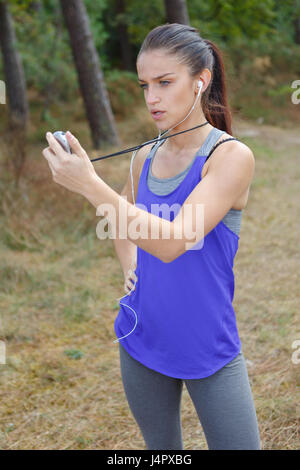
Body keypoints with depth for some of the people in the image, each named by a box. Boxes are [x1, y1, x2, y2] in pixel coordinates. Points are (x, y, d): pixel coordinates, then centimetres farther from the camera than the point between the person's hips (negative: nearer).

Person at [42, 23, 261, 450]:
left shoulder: (231, 155, -15)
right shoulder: (145, 158, 3)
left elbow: (172, 242, -28)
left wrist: (90, 186, -34)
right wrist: (130, 268, 4)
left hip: (209, 348, -5)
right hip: (143, 340, 5)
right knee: (161, 450, 19)